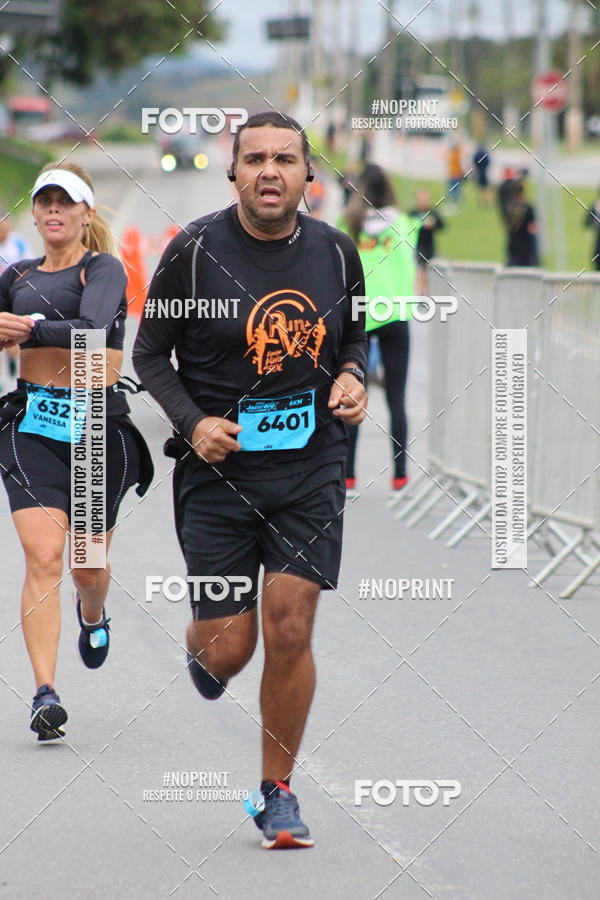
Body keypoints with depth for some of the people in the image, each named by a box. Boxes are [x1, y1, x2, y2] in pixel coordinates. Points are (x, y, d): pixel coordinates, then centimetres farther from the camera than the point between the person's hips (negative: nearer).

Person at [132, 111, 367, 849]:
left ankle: (278, 792, 13)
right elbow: (149, 353, 0)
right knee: (228, 647, 1)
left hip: (309, 468, 2)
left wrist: (351, 377, -4)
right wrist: (192, 422, -15)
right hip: (218, 470, -2)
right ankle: (202, 650, 41)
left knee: (289, 635, -5)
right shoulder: (195, 252, -9)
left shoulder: (335, 252, 1)